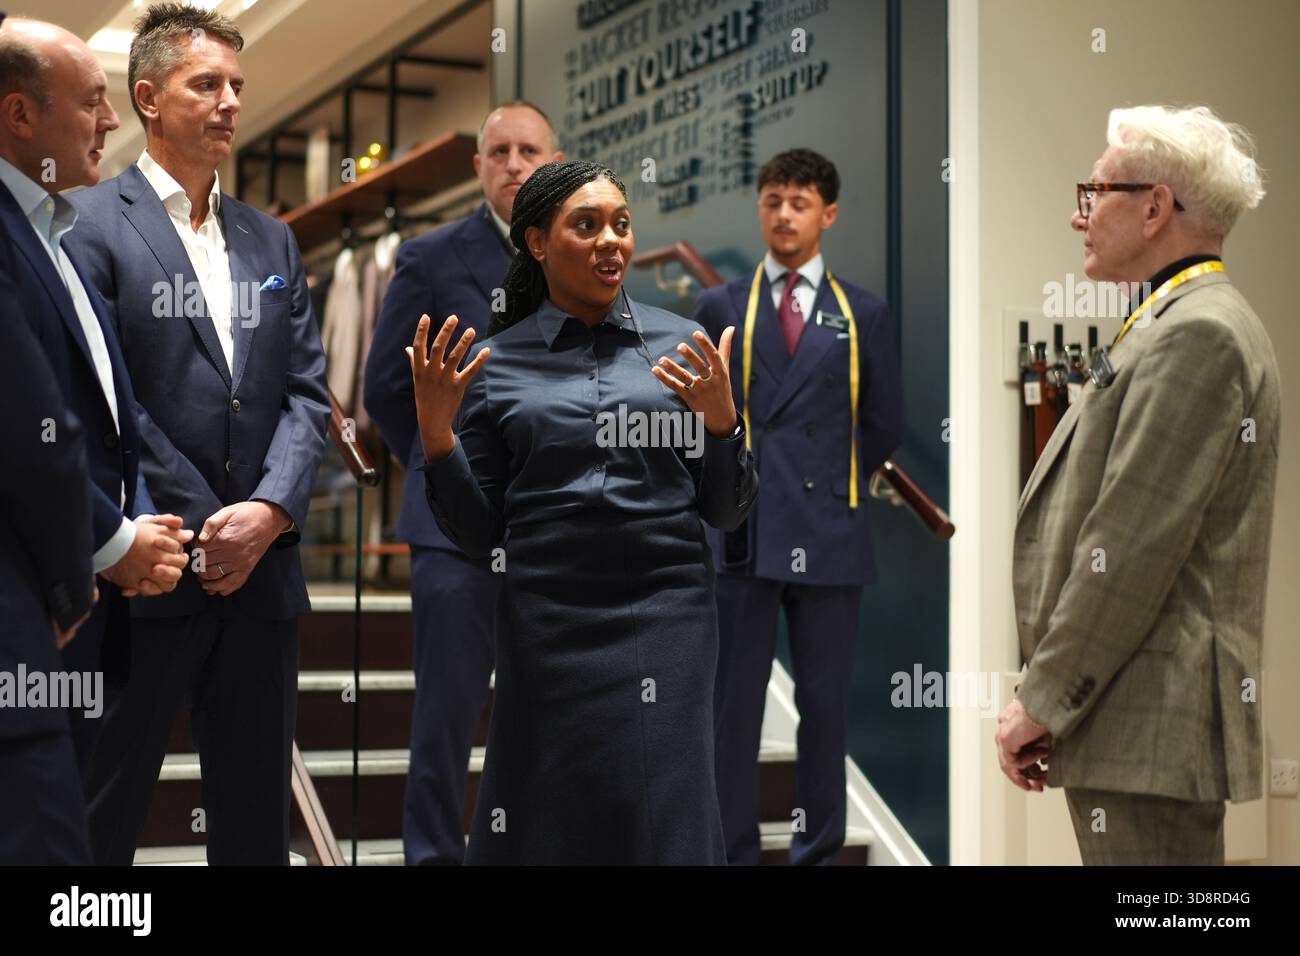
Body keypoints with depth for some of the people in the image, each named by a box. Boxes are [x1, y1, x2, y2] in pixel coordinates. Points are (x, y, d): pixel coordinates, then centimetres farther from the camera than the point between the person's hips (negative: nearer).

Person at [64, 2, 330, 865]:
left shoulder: (272, 240, 16)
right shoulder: (94, 223, -2)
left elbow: (308, 393, 9)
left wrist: (268, 512, -8)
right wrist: (203, 529, -12)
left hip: (263, 569, 6)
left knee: (257, 820, 11)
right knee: (103, 818, 3)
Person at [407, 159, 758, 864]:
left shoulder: (681, 346, 5)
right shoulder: (497, 363, 4)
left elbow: (726, 512, 7)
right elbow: (479, 534, 6)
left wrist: (721, 421, -10)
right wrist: (436, 433, -7)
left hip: (666, 618, 0)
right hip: (546, 621, 0)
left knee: (664, 820, 0)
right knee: (547, 829, 7)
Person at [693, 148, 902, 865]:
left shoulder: (864, 316, 9)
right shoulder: (720, 309, 9)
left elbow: (883, 426, 11)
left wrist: (826, 481, 9)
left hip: (828, 535, 0)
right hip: (740, 536, 0)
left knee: (825, 706, 6)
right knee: (733, 706, 2)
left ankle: (819, 852, 15)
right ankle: (732, 852, 10)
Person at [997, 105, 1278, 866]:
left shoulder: (1197, 336, -14)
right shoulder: (1189, 325, 18)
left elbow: (1133, 548, -20)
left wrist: (1043, 701, -14)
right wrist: (1051, 695, 15)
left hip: (1153, 729, -10)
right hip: (1144, 724, 10)